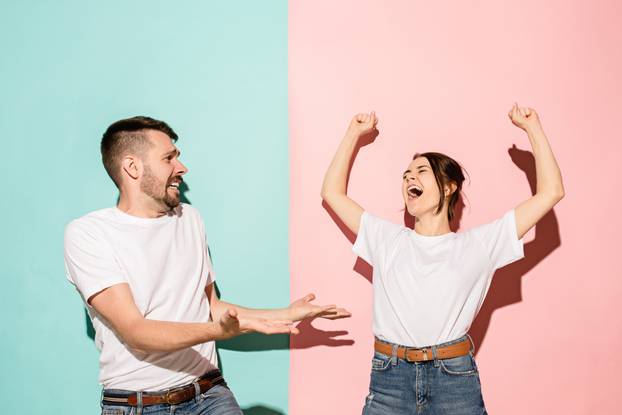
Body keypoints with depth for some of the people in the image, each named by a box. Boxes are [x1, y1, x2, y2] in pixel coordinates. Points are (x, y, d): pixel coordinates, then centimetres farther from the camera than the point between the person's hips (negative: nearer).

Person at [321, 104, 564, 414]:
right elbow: (332, 192, 18)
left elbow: (551, 192, 6)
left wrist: (533, 128, 8)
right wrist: (354, 134, 19)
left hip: (455, 378, -1)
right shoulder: (387, 240, 12)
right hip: (390, 377, 2)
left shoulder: (478, 244, 6)